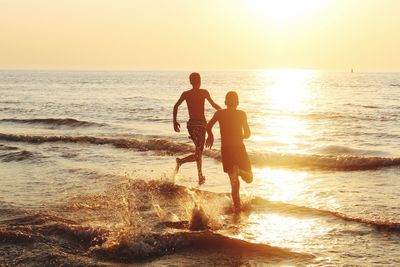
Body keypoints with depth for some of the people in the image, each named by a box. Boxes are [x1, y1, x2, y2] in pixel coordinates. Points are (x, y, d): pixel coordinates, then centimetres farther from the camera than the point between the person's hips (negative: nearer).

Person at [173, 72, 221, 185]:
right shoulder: (204, 92, -4)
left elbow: (176, 106, -1)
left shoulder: (185, 94, 5)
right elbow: (214, 105, 1)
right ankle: (181, 161, -28)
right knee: (198, 153, -4)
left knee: (199, 151, 17)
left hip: (191, 124, 5)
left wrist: (175, 121, 6)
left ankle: (201, 177, 19)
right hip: (201, 124, -5)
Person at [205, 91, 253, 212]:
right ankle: (238, 171, -22)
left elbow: (208, 126, -4)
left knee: (234, 181, 9)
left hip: (225, 150, 2)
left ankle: (237, 205, -6)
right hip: (239, 148, -2)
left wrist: (210, 136, 17)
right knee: (249, 178, 8)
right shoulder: (241, 114, 0)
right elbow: (247, 134, 1)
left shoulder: (219, 113, 2)